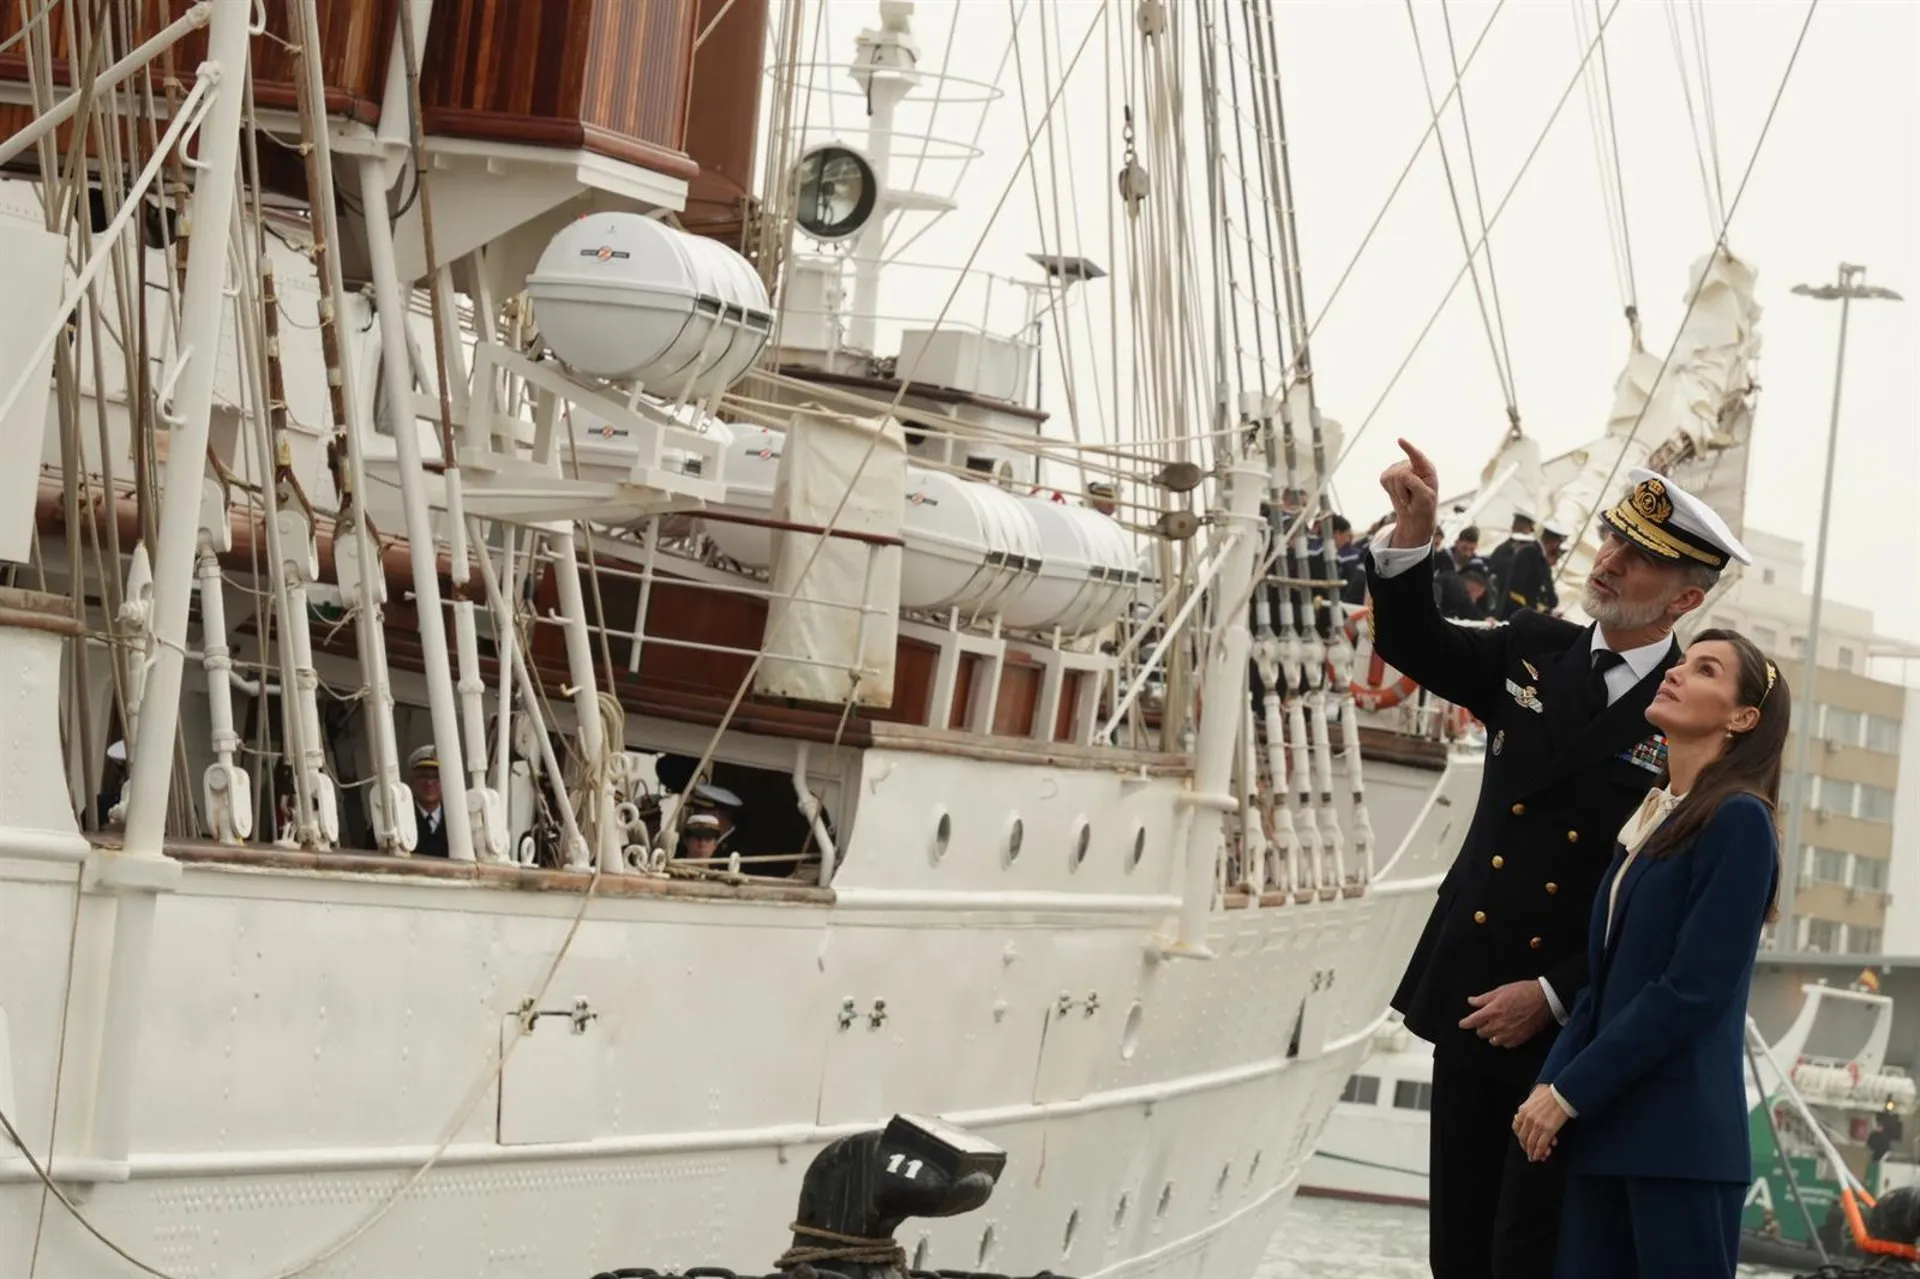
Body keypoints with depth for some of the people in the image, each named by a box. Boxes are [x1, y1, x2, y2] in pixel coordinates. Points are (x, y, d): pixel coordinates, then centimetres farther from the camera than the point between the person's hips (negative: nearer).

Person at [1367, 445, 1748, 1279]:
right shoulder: (1535, 653, 7)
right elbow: (1414, 643, 15)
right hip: (1471, 1004, 5)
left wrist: (1552, 995, -14)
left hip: (1572, 1031, -5)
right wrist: (1413, 527, -4)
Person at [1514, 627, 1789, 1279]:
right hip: (1606, 1125, 7)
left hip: (1678, 1136, -7)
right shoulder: (1647, 819, 16)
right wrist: (1550, 1080, 2)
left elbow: (1692, 990, -15)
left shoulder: (1738, 820, -9)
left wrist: (1570, 1091, -13)